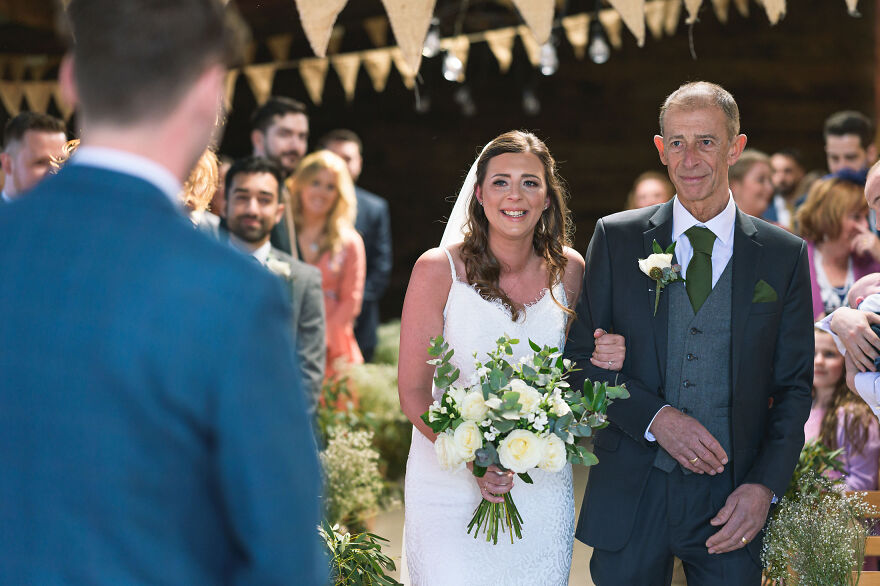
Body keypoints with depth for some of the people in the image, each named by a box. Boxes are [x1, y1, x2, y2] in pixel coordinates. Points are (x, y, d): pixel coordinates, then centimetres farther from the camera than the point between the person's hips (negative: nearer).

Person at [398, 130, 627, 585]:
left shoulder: (568, 269, 0)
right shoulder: (438, 270, -11)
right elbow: (413, 393, -9)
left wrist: (606, 358, -10)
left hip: (543, 489, 3)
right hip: (452, 481, -3)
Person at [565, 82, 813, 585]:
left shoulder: (785, 255, 3)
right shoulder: (616, 238, 3)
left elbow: (794, 387, 4)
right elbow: (580, 355, 2)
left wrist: (766, 486, -8)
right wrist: (654, 417, -13)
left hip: (732, 502, 0)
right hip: (630, 496, 0)